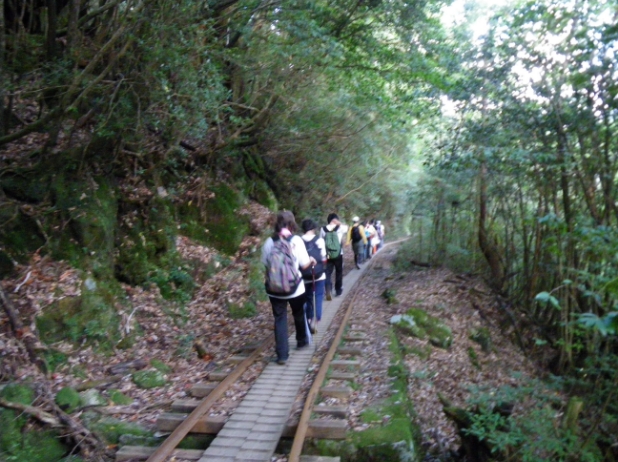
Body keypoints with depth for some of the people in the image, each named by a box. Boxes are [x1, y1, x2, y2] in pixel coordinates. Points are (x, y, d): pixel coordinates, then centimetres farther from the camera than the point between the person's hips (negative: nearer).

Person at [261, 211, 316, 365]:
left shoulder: (269, 242, -5)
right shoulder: (296, 240, -11)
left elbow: (265, 263, 2)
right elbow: (304, 264, -9)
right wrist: (311, 261, 12)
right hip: (295, 288, 0)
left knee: (280, 319, 6)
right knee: (299, 314, 23)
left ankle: (282, 354, 4)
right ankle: (302, 341, 43)